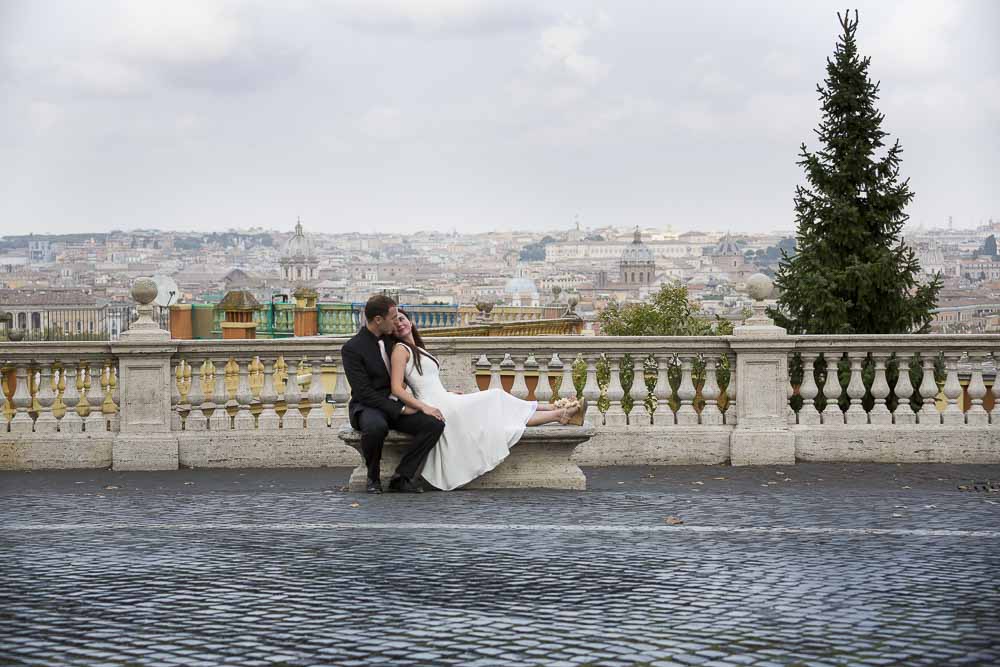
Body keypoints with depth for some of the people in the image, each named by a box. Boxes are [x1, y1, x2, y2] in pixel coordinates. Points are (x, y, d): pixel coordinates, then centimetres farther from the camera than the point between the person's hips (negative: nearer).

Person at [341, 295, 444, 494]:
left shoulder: (390, 338, 9)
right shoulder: (351, 349, -12)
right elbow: (364, 393, -17)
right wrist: (400, 410, -19)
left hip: (395, 406, 6)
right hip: (367, 407, -6)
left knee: (435, 424, -19)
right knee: (376, 426, -42)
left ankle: (402, 477, -14)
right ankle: (373, 478, -16)